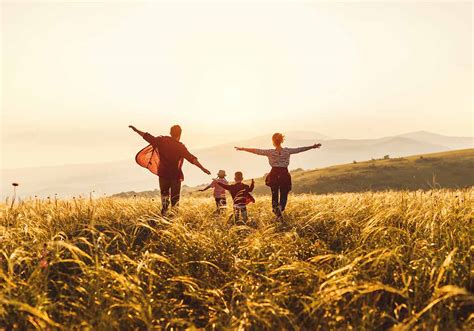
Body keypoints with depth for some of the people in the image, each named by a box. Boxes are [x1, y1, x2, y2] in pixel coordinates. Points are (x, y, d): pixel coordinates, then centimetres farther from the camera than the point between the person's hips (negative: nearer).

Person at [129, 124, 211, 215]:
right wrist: (202, 168, -19)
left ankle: (164, 212, 5)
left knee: (164, 194, 17)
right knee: (175, 198, 7)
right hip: (175, 175, -3)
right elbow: (191, 158, -18)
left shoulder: (161, 141, -2)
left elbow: (147, 136, 5)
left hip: (163, 174, 3)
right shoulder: (180, 146, -11)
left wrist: (135, 130, 18)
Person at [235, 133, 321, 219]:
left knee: (274, 195, 17)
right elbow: (300, 149, -1)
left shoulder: (270, 152, -8)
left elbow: (257, 151, -5)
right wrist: (312, 147, 8)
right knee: (284, 196, 6)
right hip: (284, 175, 0)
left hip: (274, 175, 0)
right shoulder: (287, 151, -6)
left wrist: (243, 149, 3)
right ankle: (280, 207, -23)